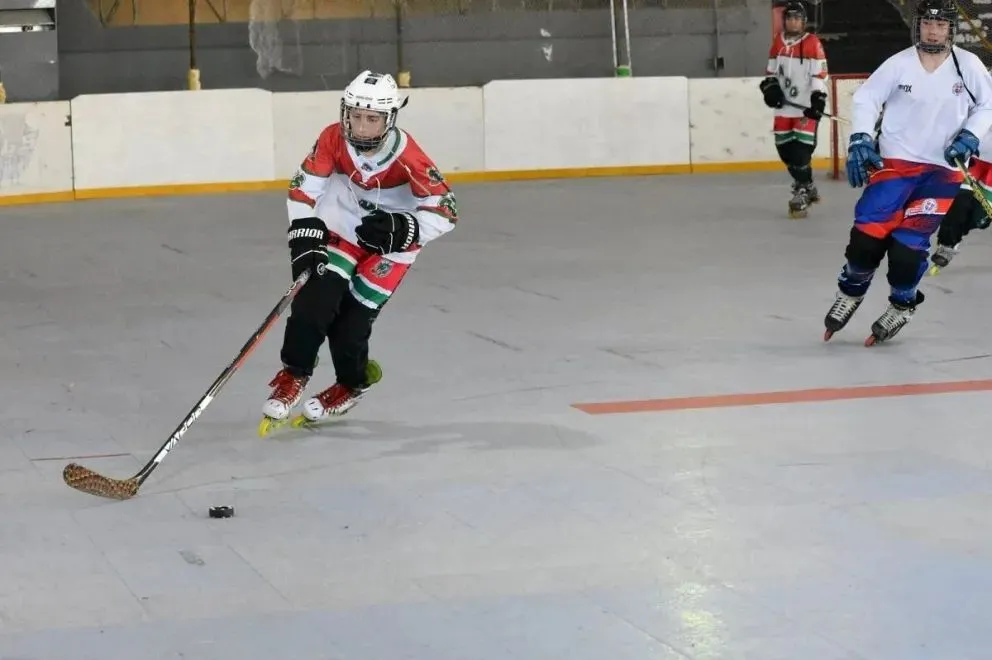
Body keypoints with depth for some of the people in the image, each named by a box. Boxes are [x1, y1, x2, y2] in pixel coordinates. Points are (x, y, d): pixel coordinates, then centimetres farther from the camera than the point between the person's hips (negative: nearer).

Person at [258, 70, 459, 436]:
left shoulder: (406, 156, -29)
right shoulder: (333, 139, -21)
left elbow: (444, 210, -25)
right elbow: (304, 187, -10)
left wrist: (405, 228, -40)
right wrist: (304, 233, -20)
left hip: (391, 243, -3)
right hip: (342, 230, 3)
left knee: (351, 320, -7)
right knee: (314, 301, -16)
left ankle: (353, 383, 21)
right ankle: (292, 377, 2)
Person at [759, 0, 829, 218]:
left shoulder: (812, 43, -7)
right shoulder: (778, 42, 11)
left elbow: (820, 74, -12)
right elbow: (771, 71, 20)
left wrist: (818, 99, -20)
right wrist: (770, 87, 1)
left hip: (806, 106, -6)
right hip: (784, 106, 6)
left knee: (801, 149, -14)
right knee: (785, 149, 9)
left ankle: (801, 194, -8)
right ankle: (807, 186, 27)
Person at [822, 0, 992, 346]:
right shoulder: (900, 64, -7)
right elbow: (865, 98, -2)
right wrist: (860, 140, -14)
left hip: (943, 168, 0)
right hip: (895, 161, 0)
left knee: (909, 242, -8)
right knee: (870, 231, -9)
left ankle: (902, 304, 16)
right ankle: (851, 292, 16)